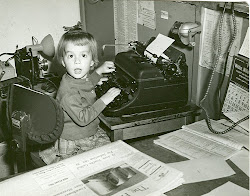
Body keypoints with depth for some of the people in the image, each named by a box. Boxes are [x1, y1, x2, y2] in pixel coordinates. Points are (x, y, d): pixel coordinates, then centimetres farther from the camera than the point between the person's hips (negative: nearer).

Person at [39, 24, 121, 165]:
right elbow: (82, 118, -30)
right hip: (72, 143, -8)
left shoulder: (84, 78, -2)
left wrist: (99, 71, 16)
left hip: (93, 132, 9)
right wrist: (103, 101, -27)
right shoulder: (68, 90, -29)